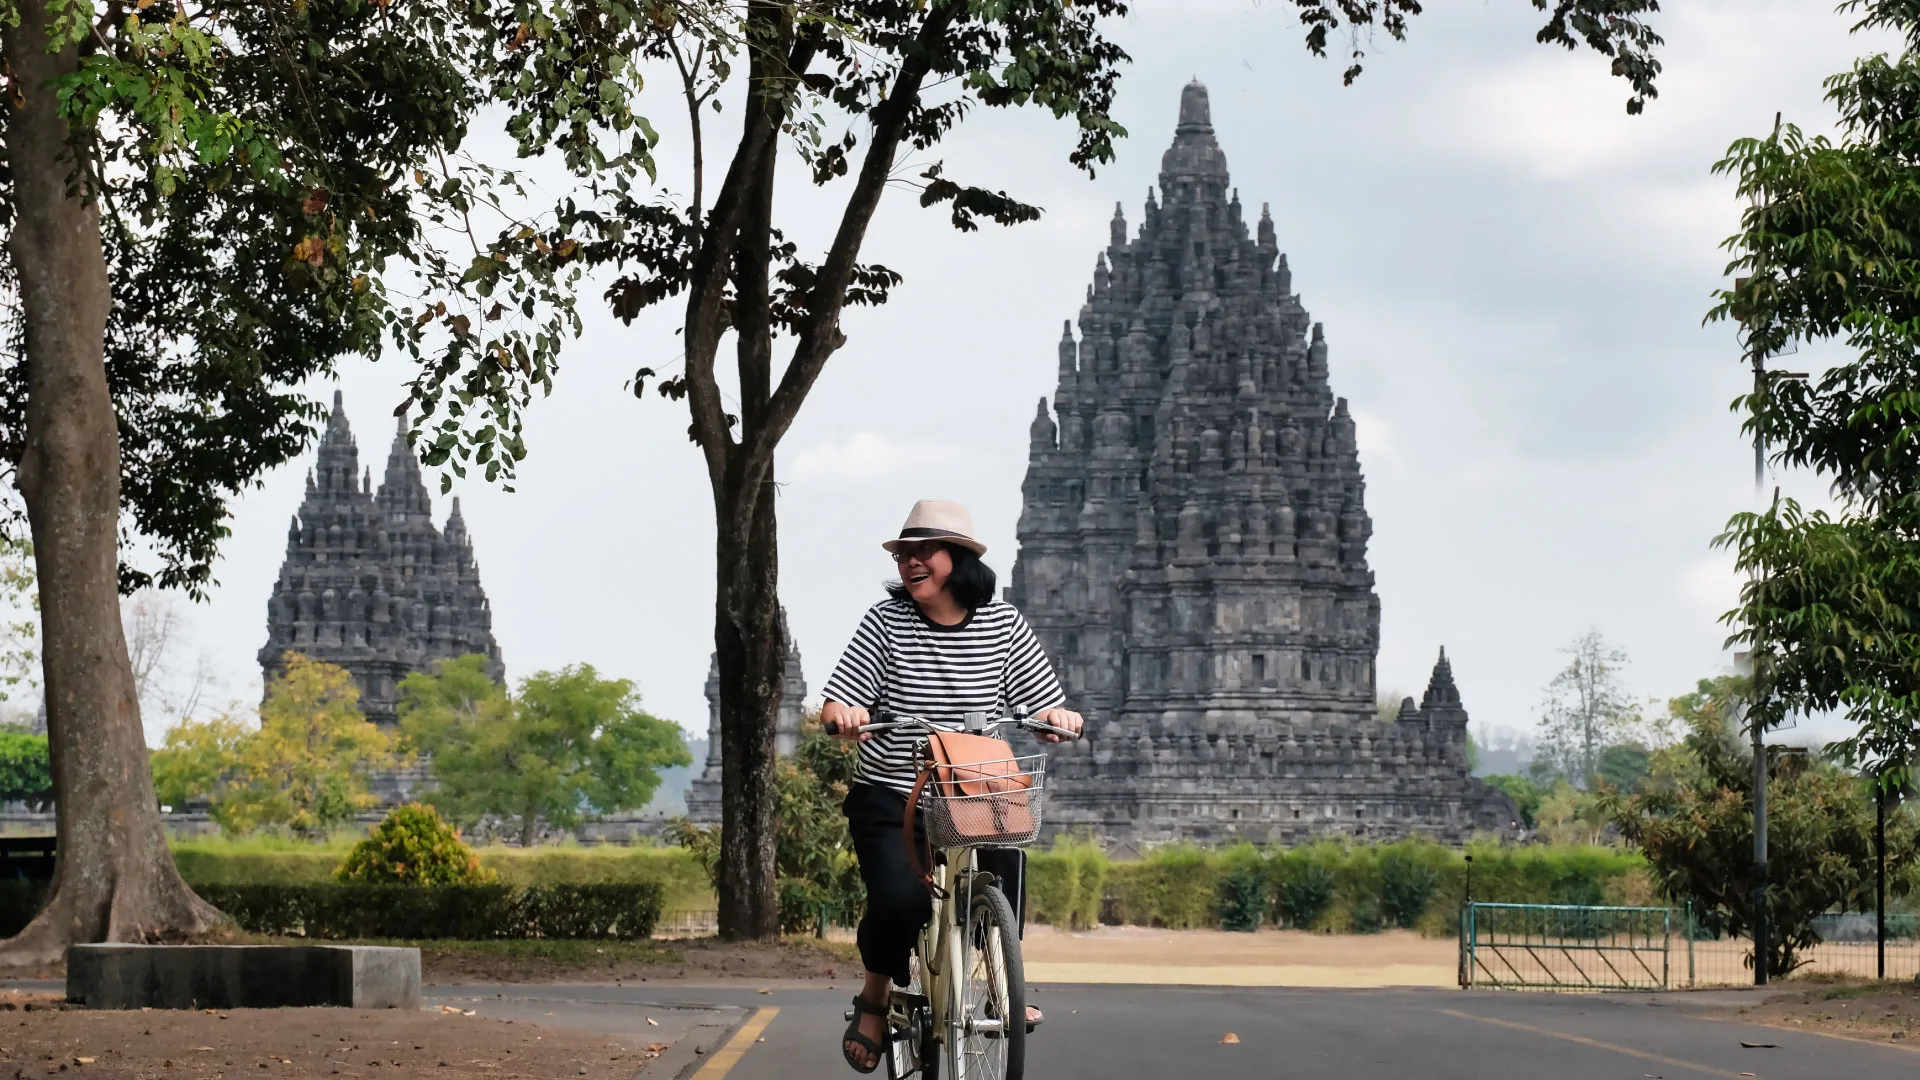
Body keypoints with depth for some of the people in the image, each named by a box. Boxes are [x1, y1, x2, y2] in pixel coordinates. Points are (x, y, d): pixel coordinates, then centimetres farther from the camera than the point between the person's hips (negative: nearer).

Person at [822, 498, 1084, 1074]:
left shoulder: (1002, 624, 1)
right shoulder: (886, 622, -3)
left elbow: (1045, 705, 0)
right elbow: (836, 705, -7)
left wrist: (1057, 715, -23)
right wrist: (843, 713, -30)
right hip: (890, 798, -2)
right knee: (899, 901, -24)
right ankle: (875, 997, 5)